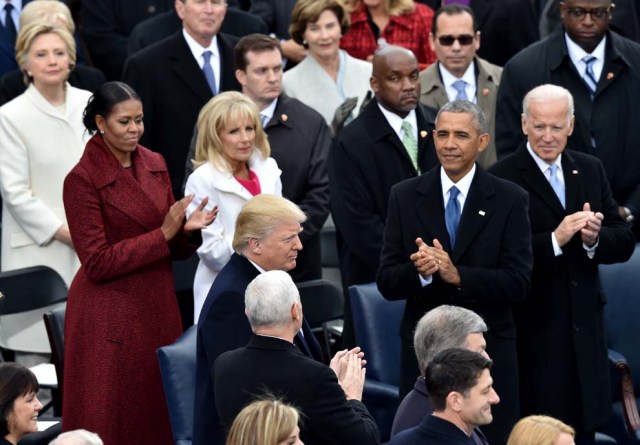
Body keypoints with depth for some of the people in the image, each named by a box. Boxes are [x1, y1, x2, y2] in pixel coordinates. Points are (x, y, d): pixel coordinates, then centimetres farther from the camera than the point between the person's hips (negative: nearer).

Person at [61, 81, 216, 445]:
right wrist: (164, 233, -18)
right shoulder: (83, 179, -12)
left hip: (158, 307, 6)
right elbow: (97, 264, -15)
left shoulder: (155, 165, 6)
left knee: (160, 415, 9)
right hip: (111, 316, -6)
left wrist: (188, 230, -10)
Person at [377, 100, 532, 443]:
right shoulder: (405, 196, 4)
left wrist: (458, 275, -22)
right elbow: (387, 283, 0)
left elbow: (518, 284, -8)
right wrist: (419, 272, -21)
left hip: (489, 349, -1)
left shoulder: (510, 200, -1)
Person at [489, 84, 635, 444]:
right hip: (533, 333, -5)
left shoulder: (591, 170, 9)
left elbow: (625, 242, 6)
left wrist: (595, 238, -15)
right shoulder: (503, 179, -10)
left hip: (585, 330, 6)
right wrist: (554, 240, -28)